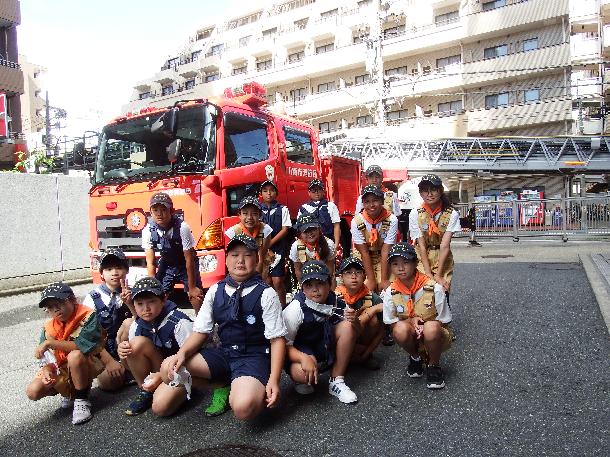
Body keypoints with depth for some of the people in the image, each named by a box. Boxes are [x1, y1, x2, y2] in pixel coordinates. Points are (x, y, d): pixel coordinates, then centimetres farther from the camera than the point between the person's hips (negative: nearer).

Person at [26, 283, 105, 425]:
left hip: (88, 365, -5)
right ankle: (68, 392, 16)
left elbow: (83, 346, -30)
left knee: (75, 356, -37)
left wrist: (50, 343, -27)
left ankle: (82, 400, -15)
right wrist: (47, 371, -22)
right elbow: (46, 358, 1)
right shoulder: (49, 328, -1)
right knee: (33, 391, -15)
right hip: (61, 370, 6)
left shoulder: (88, 316, -17)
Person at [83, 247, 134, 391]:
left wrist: (130, 303, -27)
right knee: (108, 382, -27)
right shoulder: (93, 298, -8)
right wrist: (109, 361, -17)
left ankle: (126, 368, -11)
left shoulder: (130, 294, -3)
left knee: (130, 322, -25)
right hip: (103, 351, -2)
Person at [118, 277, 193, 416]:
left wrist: (162, 375, -26)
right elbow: (134, 354, 7)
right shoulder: (137, 325, -6)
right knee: (137, 343, -20)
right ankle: (145, 392, -3)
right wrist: (123, 352, -17)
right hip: (157, 371, 6)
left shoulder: (179, 323, -23)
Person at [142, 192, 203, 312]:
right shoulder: (148, 230, -21)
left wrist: (192, 287, -17)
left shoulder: (182, 228, -31)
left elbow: (189, 260, -23)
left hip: (186, 265, -3)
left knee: (196, 296, -11)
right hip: (166, 265, 3)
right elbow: (150, 263, -13)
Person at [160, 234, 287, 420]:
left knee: (244, 407, -33)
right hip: (223, 353, 5)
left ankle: (258, 390, 3)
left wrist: (274, 380, -17)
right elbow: (201, 331, 7)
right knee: (169, 368, -11)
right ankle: (224, 385, 4)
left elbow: (277, 339, -8)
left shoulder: (266, 294, -9)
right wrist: (182, 353, -13)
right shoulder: (215, 291, 4)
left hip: (254, 356, -5)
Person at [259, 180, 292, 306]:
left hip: (277, 250, -2)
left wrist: (269, 243, -10)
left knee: (277, 281, -6)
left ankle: (282, 308, 5)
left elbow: (285, 230, -3)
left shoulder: (282, 210, 4)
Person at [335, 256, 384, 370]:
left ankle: (365, 356, -3)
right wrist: (374, 309, -28)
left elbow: (380, 331, -7)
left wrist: (364, 355, -13)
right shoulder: (337, 297, -19)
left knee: (373, 319, -25)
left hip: (362, 338, 3)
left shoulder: (371, 297, -12)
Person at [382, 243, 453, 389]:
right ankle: (416, 358, 2)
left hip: (435, 337, -2)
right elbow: (391, 323, -2)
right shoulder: (391, 293, -10)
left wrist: (423, 326, -24)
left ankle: (434, 365, -5)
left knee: (431, 328, -36)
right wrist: (411, 320, -21)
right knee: (401, 329, -33)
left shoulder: (433, 288, -17)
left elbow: (444, 322, -7)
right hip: (412, 339, 2)